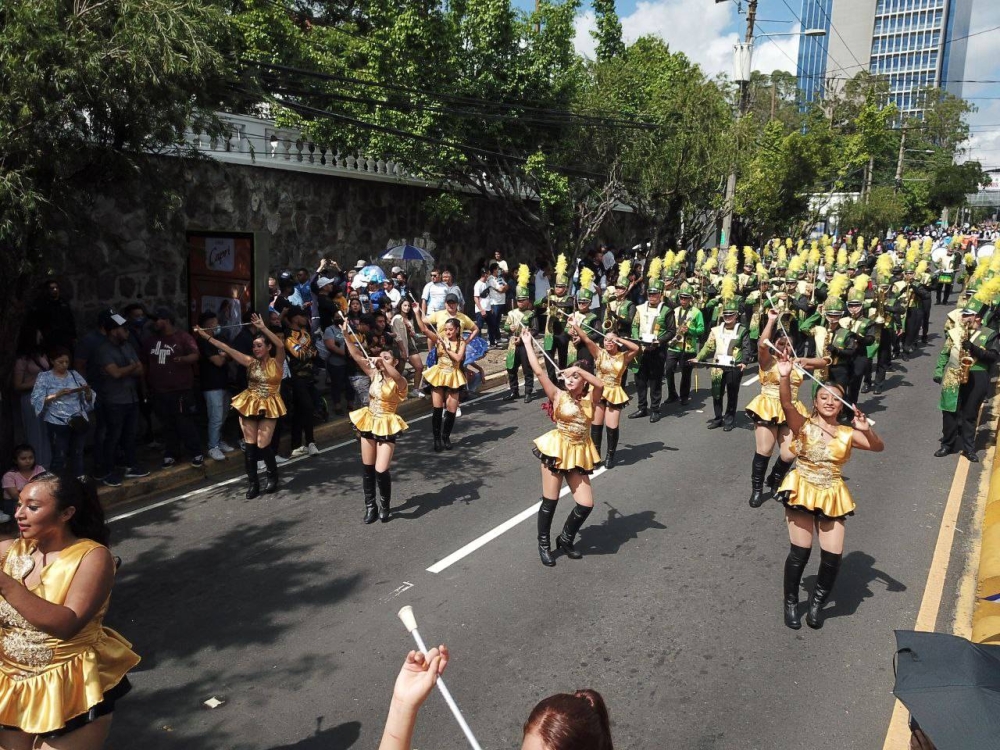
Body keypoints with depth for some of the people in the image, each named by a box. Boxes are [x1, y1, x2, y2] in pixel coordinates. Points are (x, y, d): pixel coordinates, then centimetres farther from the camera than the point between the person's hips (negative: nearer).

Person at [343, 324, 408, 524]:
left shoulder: (399, 381, -12)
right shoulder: (375, 374, 3)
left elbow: (396, 376, -38)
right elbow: (356, 355, -3)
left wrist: (383, 364, -49)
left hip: (387, 426, -5)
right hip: (369, 422, 5)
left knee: (381, 470, -10)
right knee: (367, 468, 11)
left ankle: (385, 506, 14)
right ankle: (370, 506, 26)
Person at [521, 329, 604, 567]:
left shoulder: (590, 400, 2)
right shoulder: (558, 396, -4)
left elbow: (601, 385, -19)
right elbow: (539, 372, -12)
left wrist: (579, 369, -18)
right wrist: (527, 343, -10)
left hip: (579, 454, 3)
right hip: (557, 450, -3)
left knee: (586, 504, 0)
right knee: (550, 501, 3)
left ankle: (566, 540, 25)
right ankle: (544, 545, 22)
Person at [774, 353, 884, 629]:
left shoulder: (847, 433, 2)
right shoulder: (803, 425, -5)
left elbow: (878, 447, -7)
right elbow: (787, 404, -24)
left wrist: (866, 429, -27)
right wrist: (784, 377, -40)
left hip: (833, 497, 3)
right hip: (801, 492, -2)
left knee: (833, 556, -3)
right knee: (800, 552, -3)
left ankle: (818, 603, 24)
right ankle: (791, 603, 20)